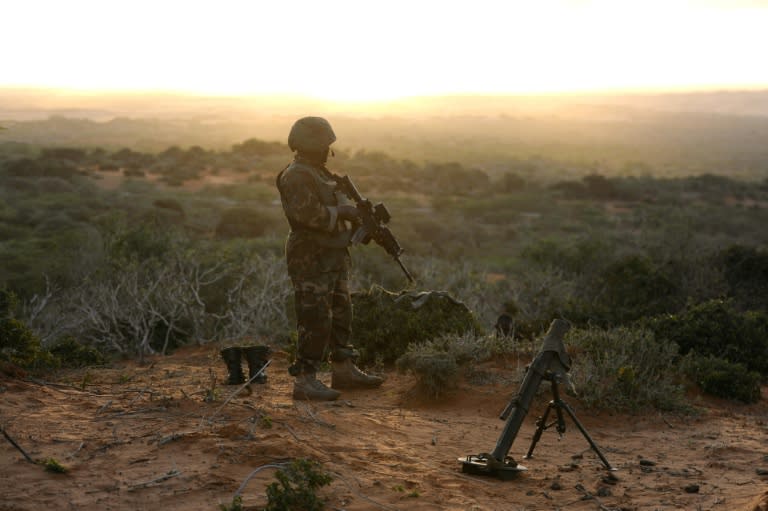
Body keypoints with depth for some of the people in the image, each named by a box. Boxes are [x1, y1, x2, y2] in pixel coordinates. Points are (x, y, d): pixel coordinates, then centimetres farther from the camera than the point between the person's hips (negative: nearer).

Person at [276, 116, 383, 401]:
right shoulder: (296, 176, -14)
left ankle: (343, 370, 26)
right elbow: (307, 213, -27)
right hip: (310, 260, -10)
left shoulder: (319, 173, 18)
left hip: (333, 258, 10)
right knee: (315, 319, -10)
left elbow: (333, 207, 24)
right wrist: (342, 212, -16)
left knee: (341, 314, 16)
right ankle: (305, 380, -7)